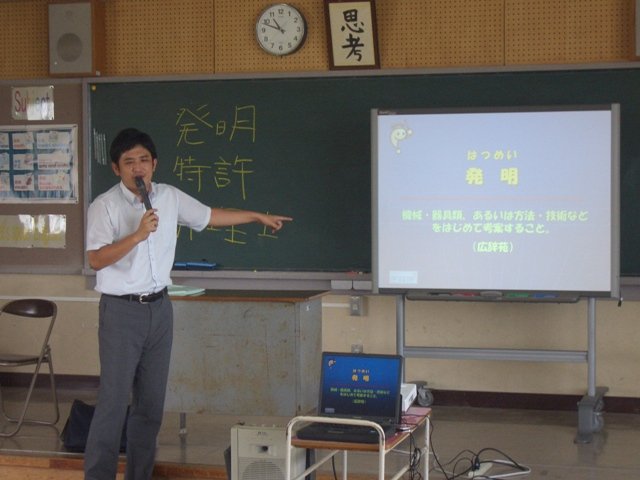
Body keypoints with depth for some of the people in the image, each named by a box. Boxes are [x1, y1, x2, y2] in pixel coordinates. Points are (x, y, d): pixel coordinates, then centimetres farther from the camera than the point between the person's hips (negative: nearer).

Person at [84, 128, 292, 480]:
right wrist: (138, 234, -28)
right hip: (121, 310, -5)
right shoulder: (104, 206, -11)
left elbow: (210, 216, 20)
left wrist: (259, 216, 26)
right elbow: (96, 259, -19)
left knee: (152, 400, 10)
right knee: (114, 400, -6)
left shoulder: (170, 197, 5)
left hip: (159, 308, 5)